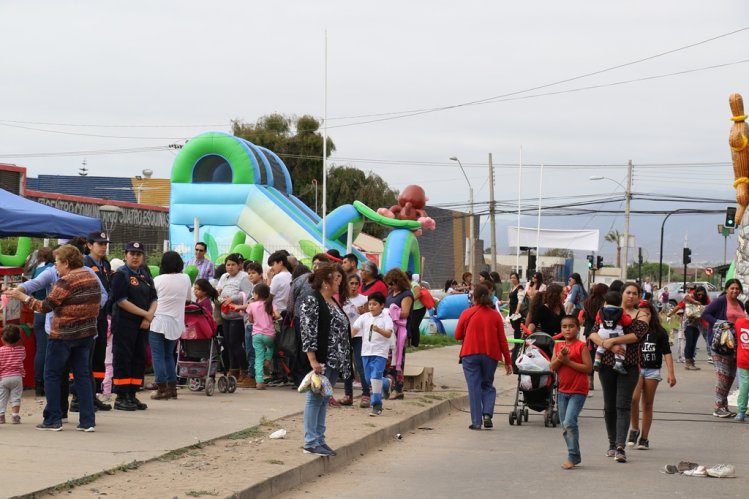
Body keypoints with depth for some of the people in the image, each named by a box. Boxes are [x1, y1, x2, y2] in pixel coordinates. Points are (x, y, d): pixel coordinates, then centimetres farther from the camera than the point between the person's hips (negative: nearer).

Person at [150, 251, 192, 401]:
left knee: (158, 356, 1)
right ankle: (172, 387, 14)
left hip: (158, 322, -4)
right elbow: (189, 299, 12)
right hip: (176, 323, 4)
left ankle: (162, 389, -3)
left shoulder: (158, 280, -8)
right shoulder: (185, 279, 0)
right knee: (169, 355, 16)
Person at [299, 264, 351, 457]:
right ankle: (311, 442, -3)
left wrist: (345, 360, 18)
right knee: (315, 398, -5)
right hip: (321, 360, -9)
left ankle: (319, 439, 15)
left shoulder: (333, 302, 17)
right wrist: (313, 360, -22)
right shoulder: (311, 301, -10)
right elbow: (308, 332, -17)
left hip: (334, 361, 9)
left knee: (324, 400, 11)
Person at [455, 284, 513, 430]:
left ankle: (476, 421, -2)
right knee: (488, 385, 15)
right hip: (490, 355, 2)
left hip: (470, 354, -1)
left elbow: (458, 336, 3)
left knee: (474, 387, 2)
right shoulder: (495, 315, 1)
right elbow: (502, 340, 1)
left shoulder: (467, 313, -3)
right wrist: (508, 361, 5)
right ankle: (487, 414, -6)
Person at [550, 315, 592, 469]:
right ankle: (574, 456, 20)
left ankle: (573, 456, -10)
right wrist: (560, 357, -17)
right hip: (563, 391, 7)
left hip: (578, 391, -7)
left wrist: (568, 361, -16)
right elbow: (552, 367, 2)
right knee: (565, 425, 10)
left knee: (569, 422, -18)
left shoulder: (581, 346, -7)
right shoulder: (558, 346, 9)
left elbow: (589, 368, -14)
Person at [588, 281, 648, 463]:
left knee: (623, 406, -10)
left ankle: (620, 447, -17)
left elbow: (638, 334, -15)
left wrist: (612, 341, -18)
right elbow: (593, 333, -4)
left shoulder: (641, 315, 3)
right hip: (607, 364, 2)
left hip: (629, 366, -2)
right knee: (609, 405, 10)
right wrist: (608, 345, -21)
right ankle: (612, 443, 22)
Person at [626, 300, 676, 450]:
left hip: (652, 370, 2)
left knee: (647, 404, 6)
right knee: (633, 398, -20)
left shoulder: (659, 332, 3)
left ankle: (644, 438, 13)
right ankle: (634, 429, 1)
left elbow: (666, 352, 4)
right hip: (635, 368, -2)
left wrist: (671, 373, -1)